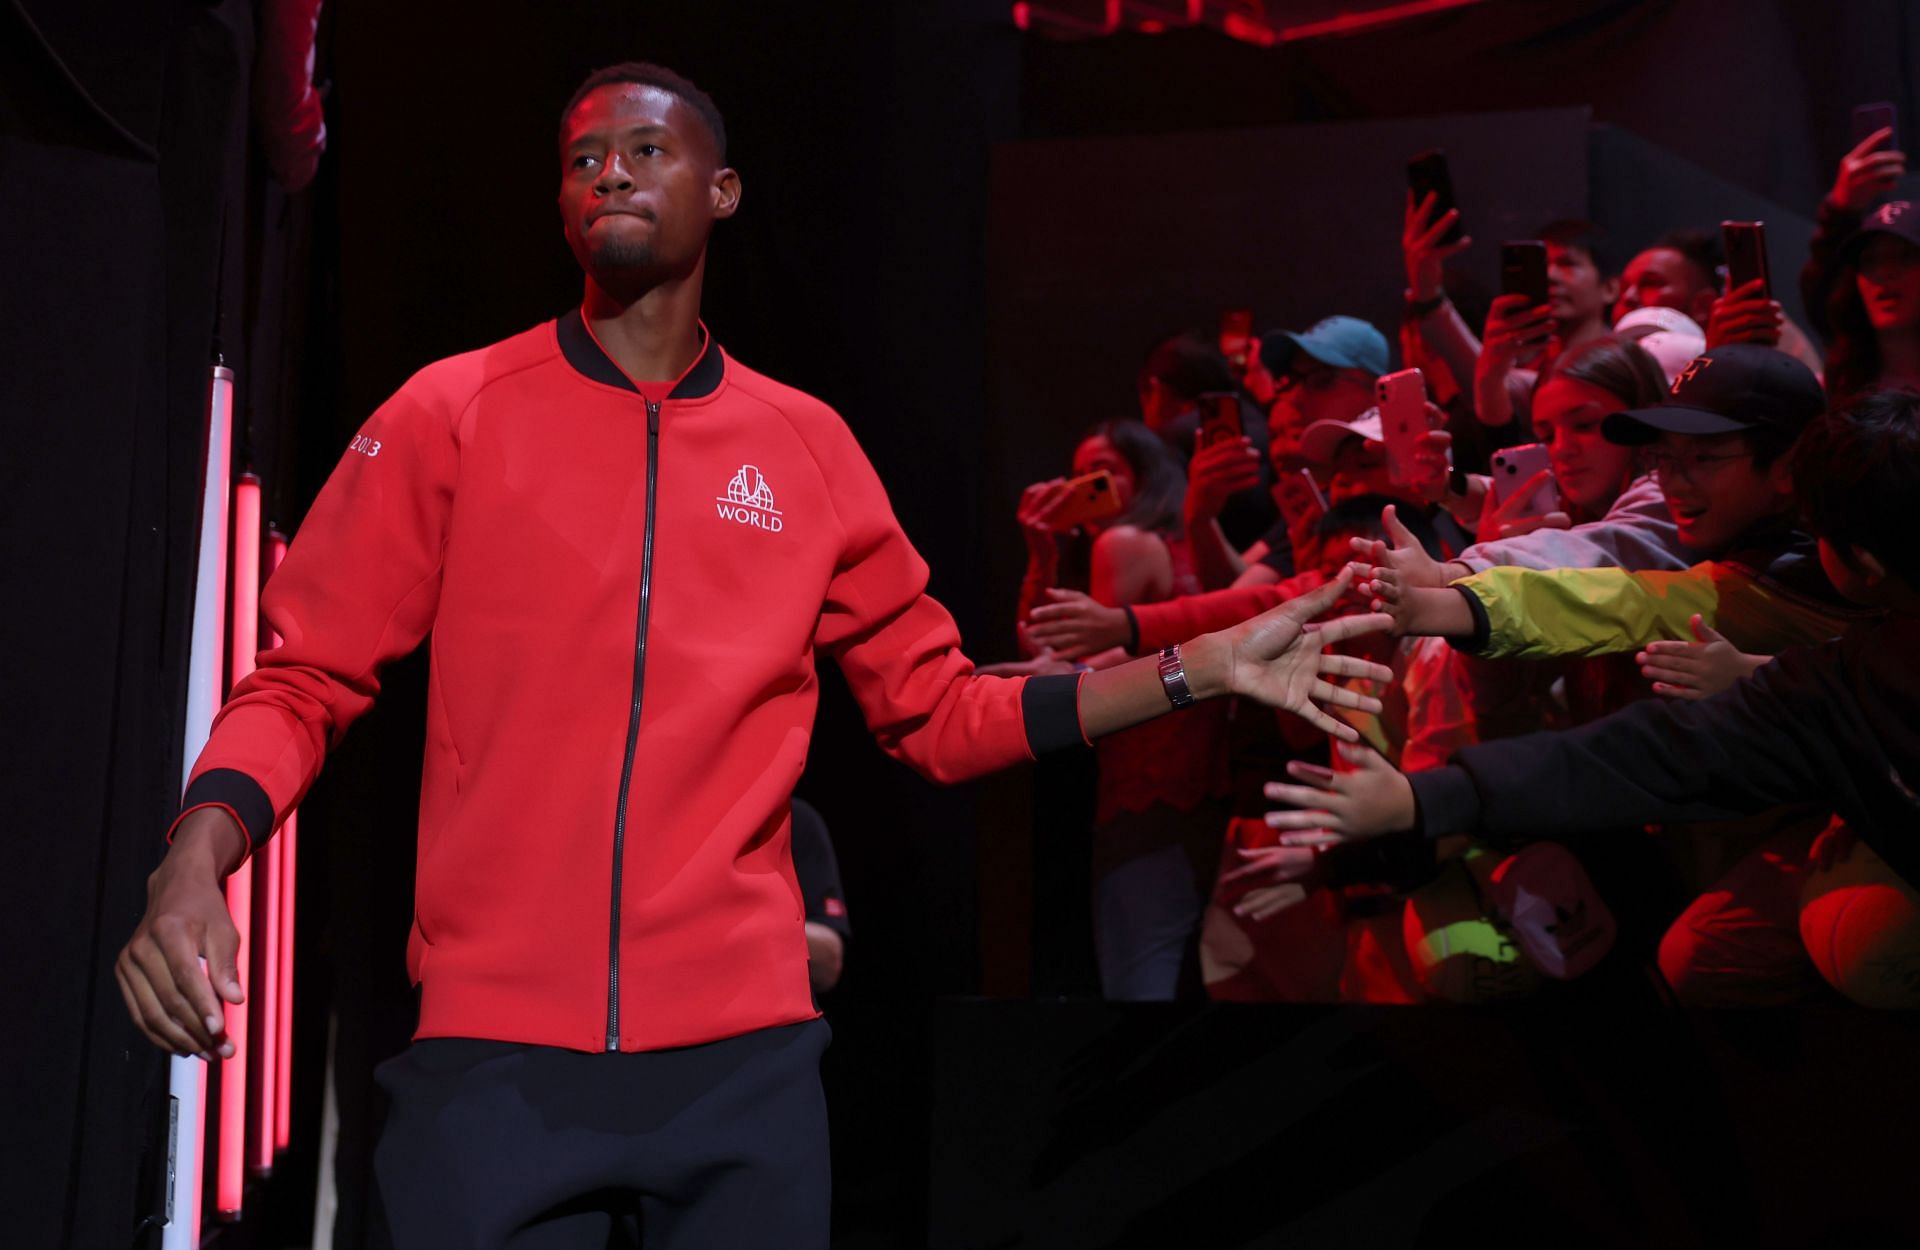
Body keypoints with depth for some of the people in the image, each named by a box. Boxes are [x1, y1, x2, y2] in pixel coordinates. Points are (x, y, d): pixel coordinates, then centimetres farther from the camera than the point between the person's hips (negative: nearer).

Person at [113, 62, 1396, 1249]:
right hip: (495, 1057, -1)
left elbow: (941, 712, 13)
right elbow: (306, 682, 2)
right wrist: (197, 858, -17)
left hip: (748, 1057, 2)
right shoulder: (452, 416, 2)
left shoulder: (808, 447, 8)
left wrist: (1206, 666, 7)